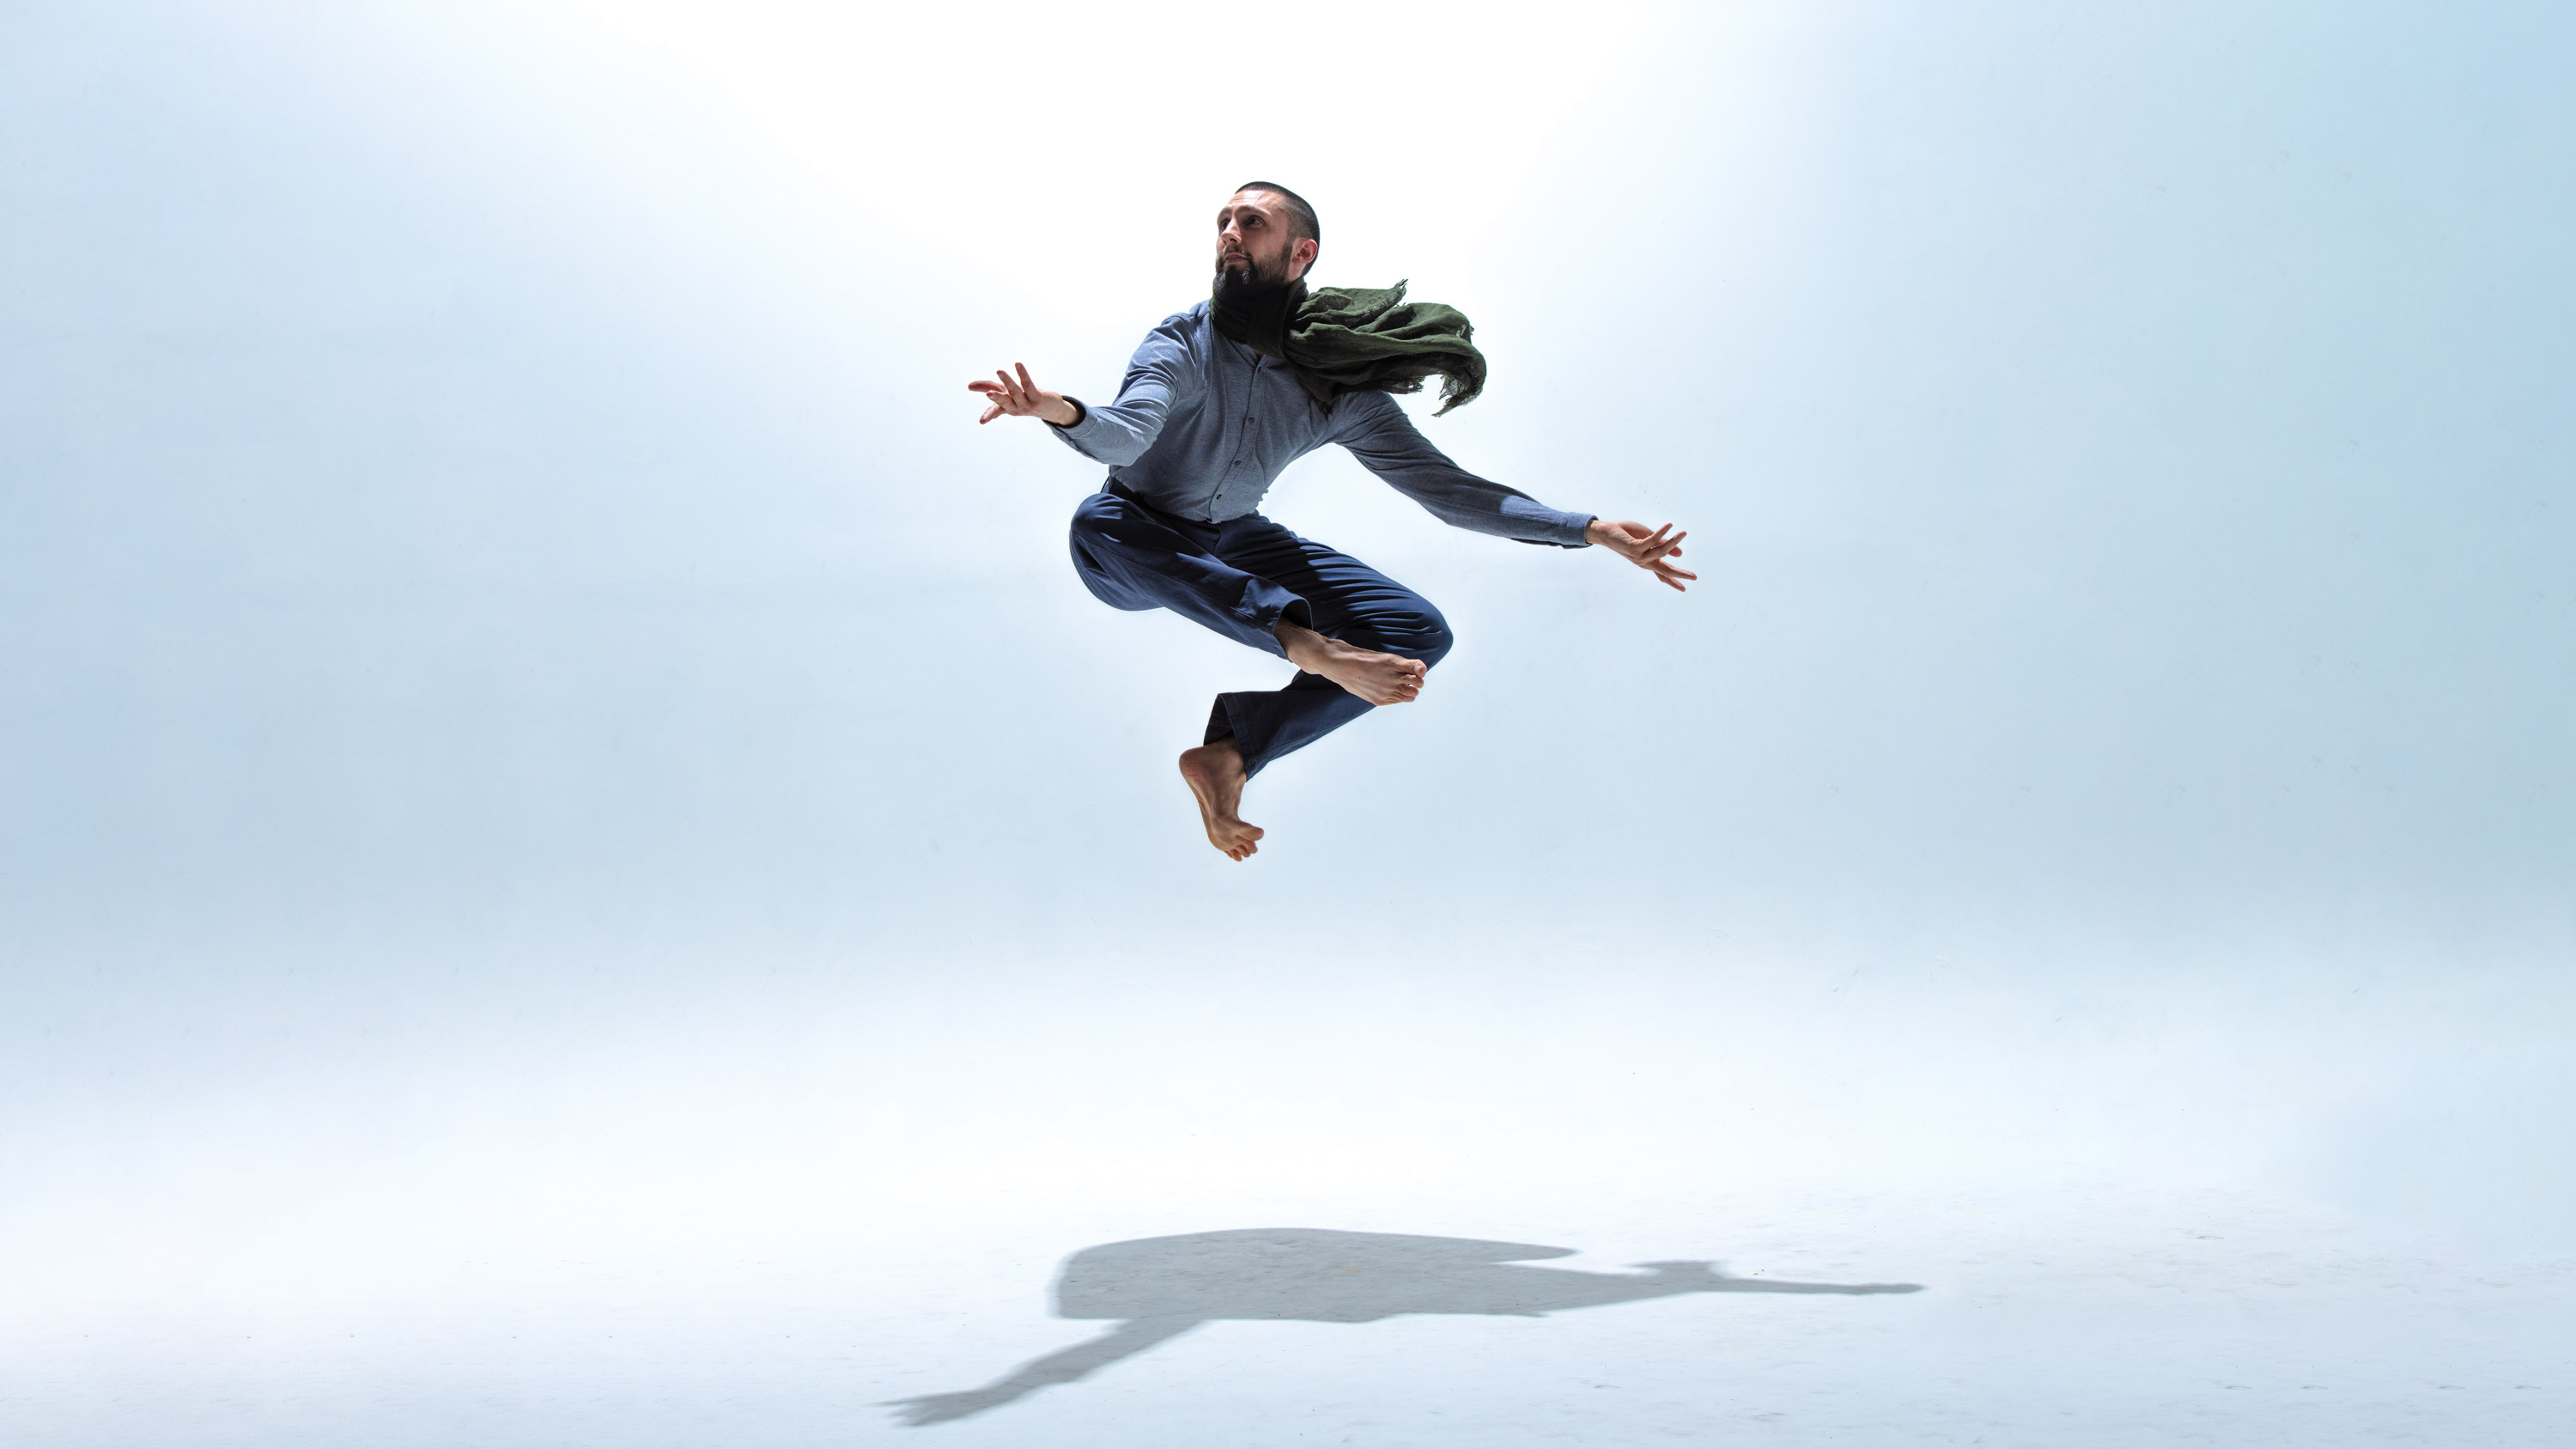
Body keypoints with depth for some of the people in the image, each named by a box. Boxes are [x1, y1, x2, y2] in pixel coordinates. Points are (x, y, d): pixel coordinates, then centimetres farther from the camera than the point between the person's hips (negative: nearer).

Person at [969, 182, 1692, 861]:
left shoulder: (1340, 387, -7)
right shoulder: (1184, 343, -16)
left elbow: (1444, 485, -7)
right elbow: (1126, 434, -35)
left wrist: (1589, 531, -16)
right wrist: (1063, 412, -60)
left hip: (1234, 545, 3)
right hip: (1145, 551, -3)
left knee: (1419, 633, -14)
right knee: (1097, 524, -40)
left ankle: (1230, 753, -18)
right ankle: (1310, 648, -42)